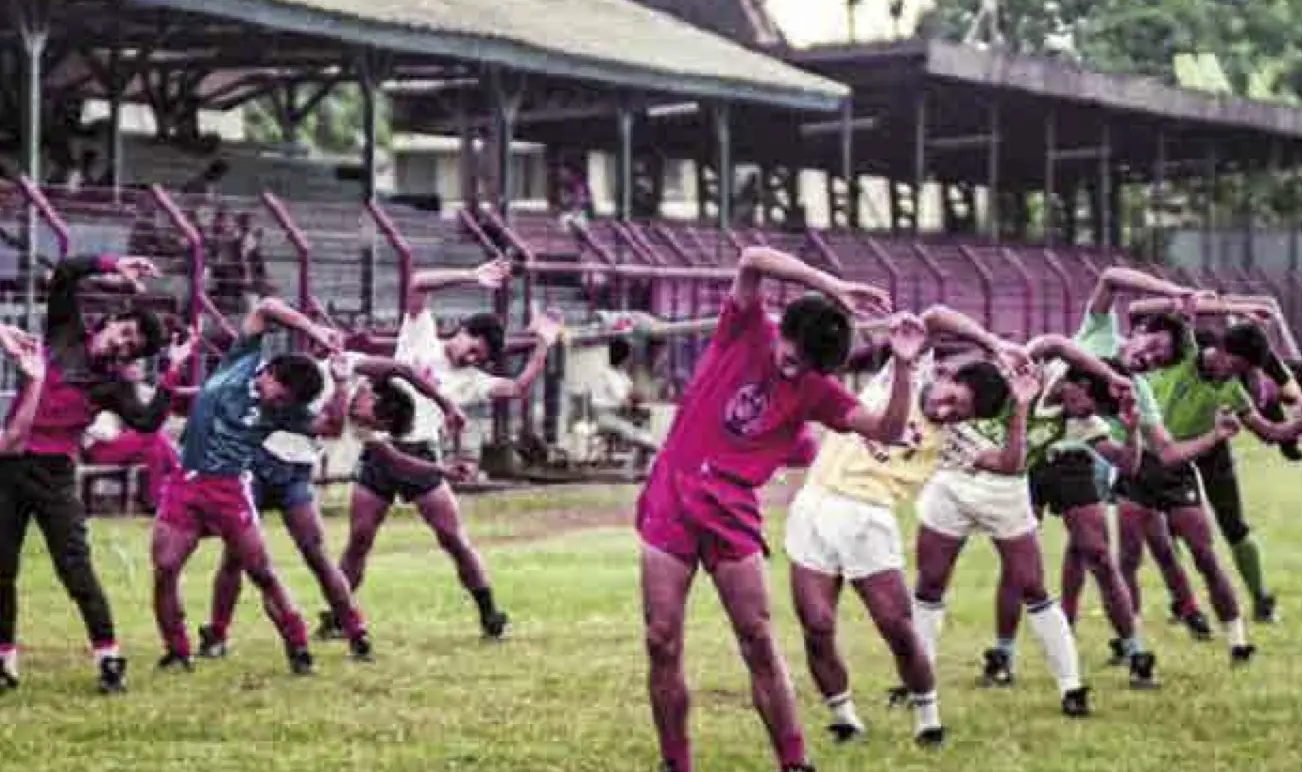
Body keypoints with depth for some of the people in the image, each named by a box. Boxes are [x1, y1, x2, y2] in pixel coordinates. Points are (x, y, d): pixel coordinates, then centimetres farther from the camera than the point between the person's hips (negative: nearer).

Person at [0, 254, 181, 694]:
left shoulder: (111, 384, 1)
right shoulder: (65, 333, 8)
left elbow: (147, 422, -14)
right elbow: (65, 273, 1)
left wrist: (173, 374, -16)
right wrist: (113, 266, -8)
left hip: (55, 474, -2)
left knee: (74, 566, -7)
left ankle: (108, 655, -3)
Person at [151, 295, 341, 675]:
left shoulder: (280, 411, 2)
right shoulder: (242, 362, 1)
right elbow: (266, 307, -6)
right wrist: (313, 330, -12)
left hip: (228, 487, 0)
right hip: (184, 482, 1)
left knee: (262, 572, -2)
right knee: (164, 569, -6)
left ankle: (298, 648, 9)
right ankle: (177, 652, 9)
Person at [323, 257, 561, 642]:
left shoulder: (470, 379, 9)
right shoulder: (420, 335, 8)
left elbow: (517, 388, -2)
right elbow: (418, 283, -1)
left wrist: (543, 345, -3)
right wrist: (472, 277, -6)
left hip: (420, 456, 1)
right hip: (379, 450, 0)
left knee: (454, 538, -3)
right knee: (358, 539, 0)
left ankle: (490, 614, 7)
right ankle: (335, 617, 10)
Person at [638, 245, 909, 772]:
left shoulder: (816, 390, 1)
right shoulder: (744, 331, -3)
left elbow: (888, 430, -5)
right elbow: (753, 259, -20)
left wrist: (903, 364, -18)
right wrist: (832, 287, -28)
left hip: (733, 515, 1)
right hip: (671, 499, -1)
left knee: (759, 643, -3)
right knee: (662, 643, -1)